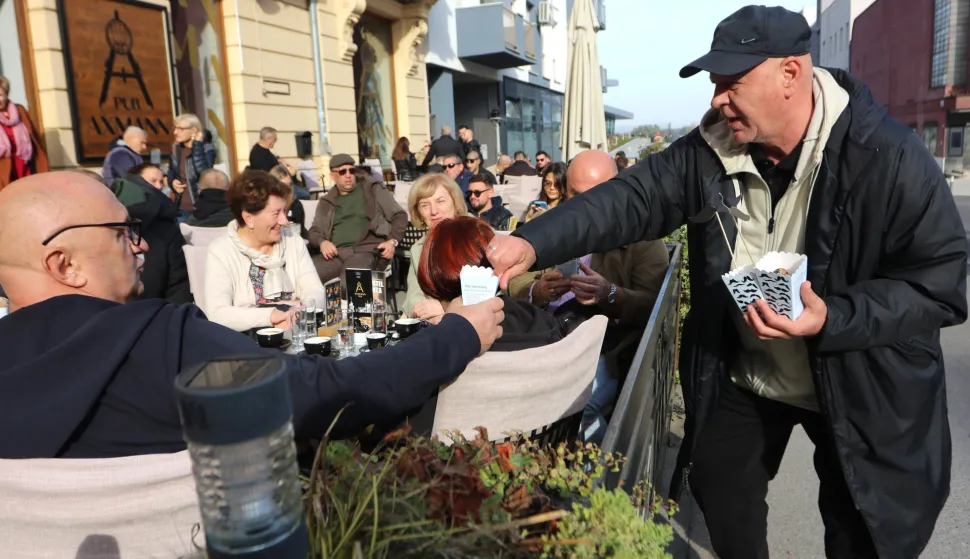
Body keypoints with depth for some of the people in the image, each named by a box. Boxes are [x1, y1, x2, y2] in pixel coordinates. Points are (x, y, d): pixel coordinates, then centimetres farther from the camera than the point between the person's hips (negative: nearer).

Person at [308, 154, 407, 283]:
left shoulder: (373, 189, 14)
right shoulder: (326, 202, 23)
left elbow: (400, 216, 11)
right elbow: (314, 231, 24)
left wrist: (393, 241, -7)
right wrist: (322, 242, -1)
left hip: (366, 249, -3)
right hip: (335, 253, 4)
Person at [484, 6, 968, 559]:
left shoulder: (887, 156, -24)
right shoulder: (711, 150, -11)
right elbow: (631, 198, -17)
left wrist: (832, 319, -35)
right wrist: (534, 243, -31)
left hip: (860, 387, -3)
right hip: (741, 375, 4)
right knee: (722, 499, 19)